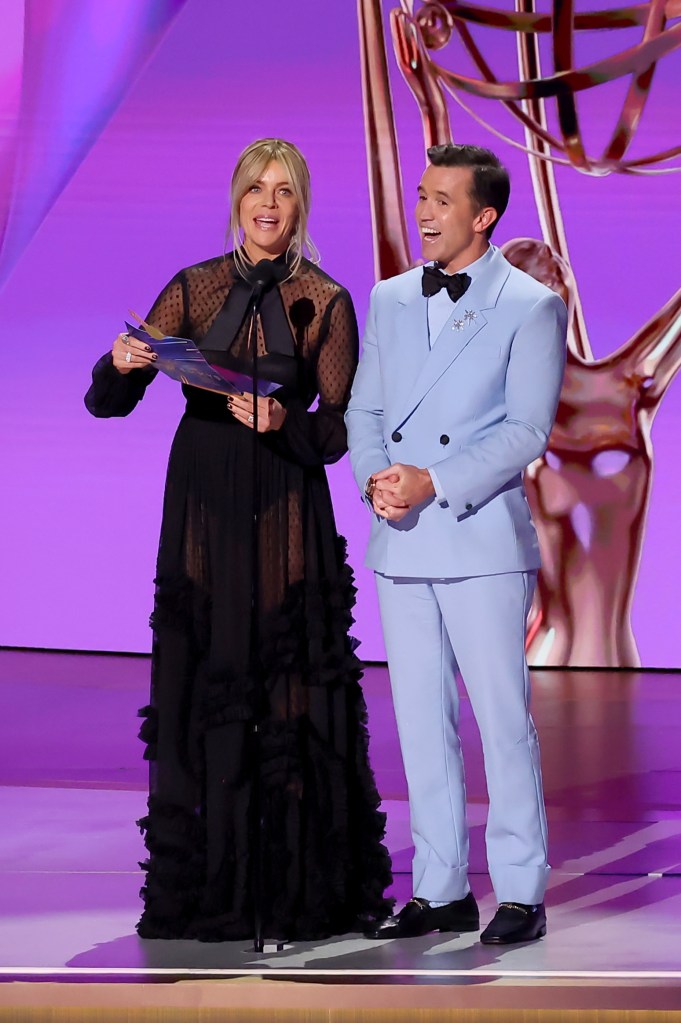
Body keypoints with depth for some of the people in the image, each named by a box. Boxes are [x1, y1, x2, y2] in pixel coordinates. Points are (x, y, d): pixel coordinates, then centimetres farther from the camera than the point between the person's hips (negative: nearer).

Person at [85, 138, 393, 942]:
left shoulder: (327, 303, 3)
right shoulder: (193, 290, 6)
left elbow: (340, 431, -1)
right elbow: (106, 402, 1)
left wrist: (287, 422, -21)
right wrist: (121, 364, -21)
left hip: (287, 516, -1)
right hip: (203, 511, 2)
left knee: (294, 694, -3)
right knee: (201, 688, 1)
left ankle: (302, 889, 7)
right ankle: (205, 893, 9)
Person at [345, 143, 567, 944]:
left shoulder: (531, 306, -2)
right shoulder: (390, 298, 14)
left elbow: (526, 429, -10)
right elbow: (363, 411, 13)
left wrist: (434, 482, -18)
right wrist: (374, 478, -7)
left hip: (483, 540, -5)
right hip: (400, 544, 5)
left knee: (503, 720, -1)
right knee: (421, 723, 9)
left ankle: (520, 894, 8)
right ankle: (442, 891, 17)